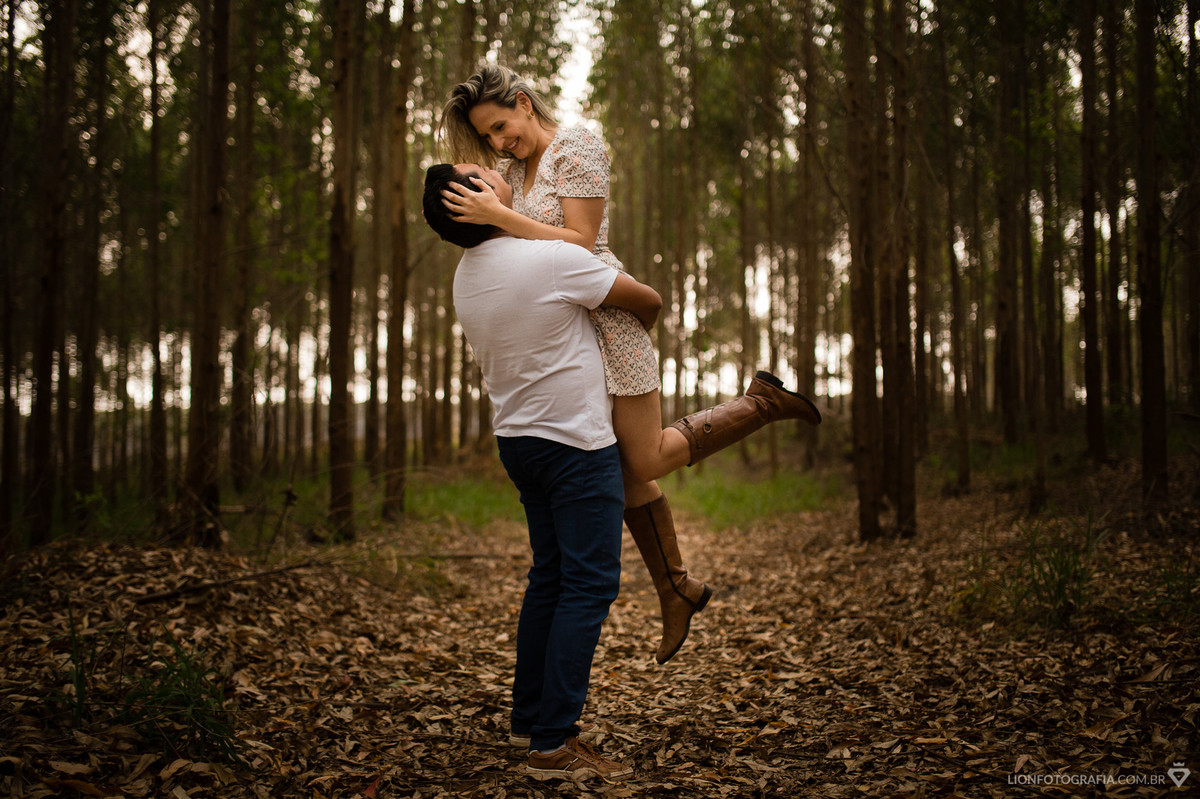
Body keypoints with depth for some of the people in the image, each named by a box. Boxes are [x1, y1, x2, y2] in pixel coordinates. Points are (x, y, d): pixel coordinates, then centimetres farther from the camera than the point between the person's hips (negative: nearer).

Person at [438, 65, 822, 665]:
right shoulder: (516, 168, 14)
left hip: (605, 317, -8)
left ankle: (761, 400, 9)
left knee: (645, 460, -5)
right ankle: (676, 590, 22)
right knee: (625, 473, 10)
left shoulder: (578, 148, -10)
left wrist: (499, 216, -23)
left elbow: (580, 244, -18)